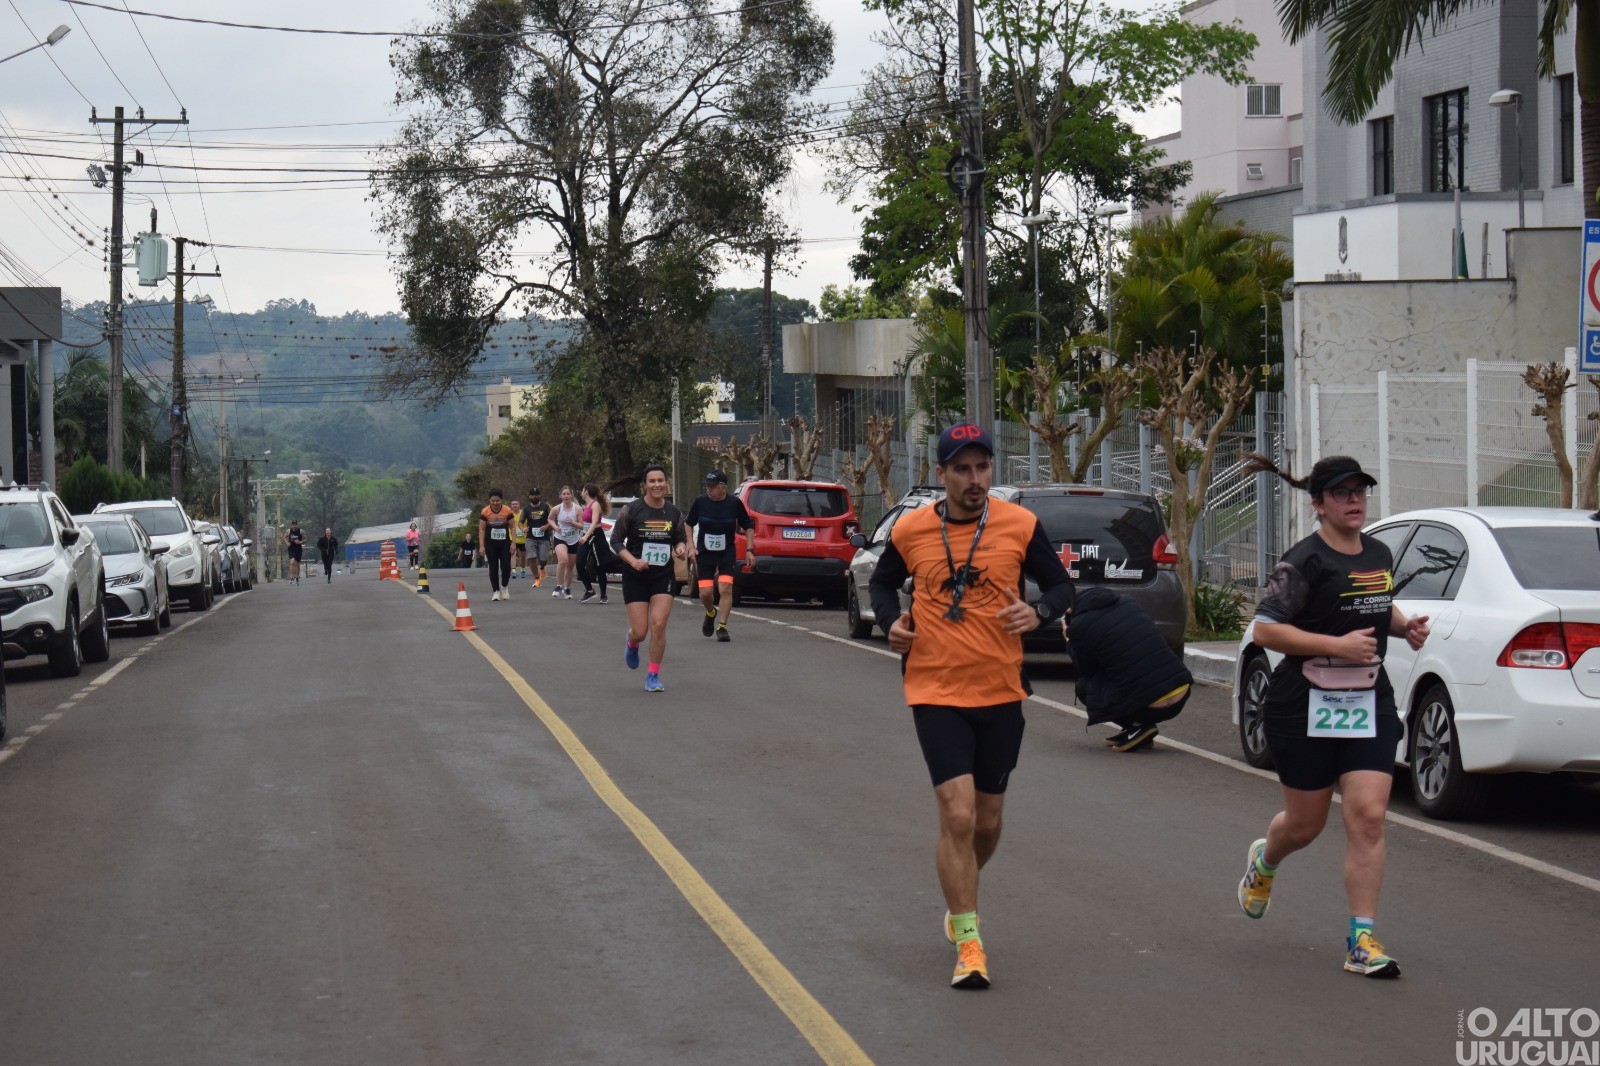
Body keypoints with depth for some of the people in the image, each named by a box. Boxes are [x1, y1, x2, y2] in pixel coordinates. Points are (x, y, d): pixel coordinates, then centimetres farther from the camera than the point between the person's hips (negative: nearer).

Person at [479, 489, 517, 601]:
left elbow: (512, 528, 0)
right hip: (491, 544, 0)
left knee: (506, 567, -6)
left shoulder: (508, 511, -7)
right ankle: (496, 591, 7)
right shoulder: (485, 512, -7)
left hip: (504, 543, 0)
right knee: (493, 568, -1)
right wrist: (481, 546, -9)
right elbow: (481, 529, -4)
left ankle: (504, 587, 18)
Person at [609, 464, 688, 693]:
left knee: (658, 625, -13)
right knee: (640, 631, -3)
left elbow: (681, 538, 15)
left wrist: (681, 548, -8)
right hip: (635, 577, -2)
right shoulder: (632, 510, -7)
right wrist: (633, 561, -18)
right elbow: (616, 540, -3)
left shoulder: (674, 513, 2)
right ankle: (632, 644, 37)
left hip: (663, 576, 2)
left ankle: (653, 675, 2)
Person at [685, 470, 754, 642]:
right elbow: (688, 524, 10)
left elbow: (748, 527, 6)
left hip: (727, 552, -1)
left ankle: (722, 627, -7)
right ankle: (711, 613, 29)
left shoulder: (735, 503, -7)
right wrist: (691, 546, 0)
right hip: (704, 553, 1)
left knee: (725, 589, -15)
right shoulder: (700, 502, -6)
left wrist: (749, 550, -1)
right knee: (705, 592, -5)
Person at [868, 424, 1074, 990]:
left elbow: (1062, 586, 7)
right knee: (958, 814, -14)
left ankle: (960, 903, 42)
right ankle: (967, 942, -7)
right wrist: (891, 621, -3)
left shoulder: (1020, 525, -2)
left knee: (987, 821, 13)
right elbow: (882, 582, 17)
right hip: (935, 693, -2)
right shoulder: (910, 530, -2)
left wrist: (1039, 611, -15)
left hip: (1001, 693, 2)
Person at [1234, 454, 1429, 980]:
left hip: (1368, 703, 5)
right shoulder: (1305, 562, -13)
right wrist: (1337, 645, -23)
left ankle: (1362, 941, -5)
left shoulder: (1379, 554, 9)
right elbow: (1266, 629, -17)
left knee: (1368, 817, -9)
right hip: (1304, 707, -5)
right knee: (1306, 822, 10)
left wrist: (1404, 625, 7)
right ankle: (1263, 860, 47)